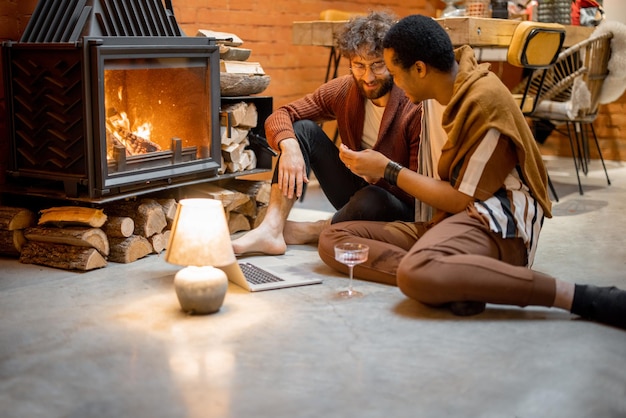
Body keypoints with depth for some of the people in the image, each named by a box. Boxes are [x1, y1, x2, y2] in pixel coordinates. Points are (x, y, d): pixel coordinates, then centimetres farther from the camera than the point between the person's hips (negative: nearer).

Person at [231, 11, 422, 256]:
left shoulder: (416, 109, -23)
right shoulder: (343, 90, -6)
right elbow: (280, 116, -6)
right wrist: (289, 147, -27)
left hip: (401, 207, -5)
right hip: (355, 191, 5)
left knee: (370, 200, -40)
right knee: (302, 129, -11)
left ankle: (309, 231, -9)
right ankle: (271, 230, -24)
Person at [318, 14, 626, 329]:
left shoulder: (485, 101, -15)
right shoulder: (458, 92, 11)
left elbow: (462, 200, -13)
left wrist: (388, 170, -5)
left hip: (494, 225, -10)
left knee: (417, 273, -43)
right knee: (332, 239, -8)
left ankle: (578, 298, -33)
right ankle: (451, 281, -28)